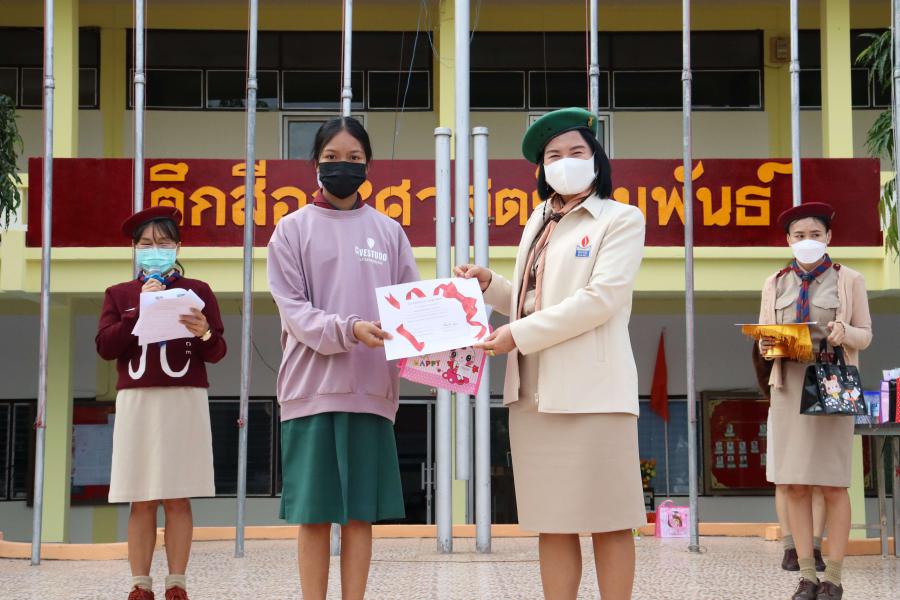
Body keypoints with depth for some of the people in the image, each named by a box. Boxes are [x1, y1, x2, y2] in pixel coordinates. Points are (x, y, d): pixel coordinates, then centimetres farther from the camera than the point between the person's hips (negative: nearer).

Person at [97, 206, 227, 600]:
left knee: (177, 498, -2)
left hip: (185, 401, -1)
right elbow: (106, 347, -1)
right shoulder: (119, 294, 13)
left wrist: (204, 334, -19)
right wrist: (140, 309, -9)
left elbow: (217, 353, 3)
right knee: (141, 501, 0)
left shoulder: (198, 291, 8)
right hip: (137, 401, 1)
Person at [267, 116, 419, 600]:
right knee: (314, 513, 1)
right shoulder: (293, 229, 5)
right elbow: (293, 311, -4)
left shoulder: (389, 231, 12)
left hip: (371, 389, 2)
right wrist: (349, 328, -20)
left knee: (361, 512, 5)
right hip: (312, 388, -2)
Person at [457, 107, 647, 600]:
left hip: (589, 388, -6)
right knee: (552, 522, 7)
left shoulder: (621, 219, 0)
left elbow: (602, 297, -13)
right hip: (533, 391, 6)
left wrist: (519, 335, -14)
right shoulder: (538, 224, 20)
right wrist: (490, 285, 6)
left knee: (606, 519, -2)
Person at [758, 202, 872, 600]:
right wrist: (767, 345, -10)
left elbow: (865, 335, 5)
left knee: (832, 484, -3)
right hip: (788, 385, 3)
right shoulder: (776, 284, 12)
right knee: (794, 484, 1)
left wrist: (844, 332, -16)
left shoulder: (848, 279, 5)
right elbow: (763, 339, 13)